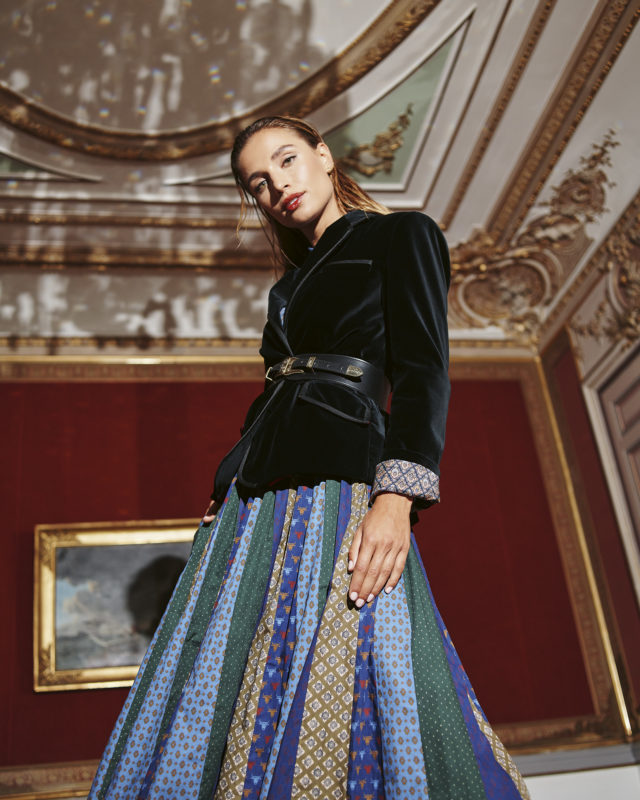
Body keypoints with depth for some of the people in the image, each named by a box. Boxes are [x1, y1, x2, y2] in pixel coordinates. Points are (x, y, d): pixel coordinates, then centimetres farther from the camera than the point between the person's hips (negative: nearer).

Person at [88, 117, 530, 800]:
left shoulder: (402, 235, 5)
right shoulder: (295, 277, 25)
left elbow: (423, 373, -8)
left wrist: (397, 498, -21)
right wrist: (226, 489, 17)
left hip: (339, 487, -7)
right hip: (258, 501, 8)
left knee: (328, 703, -10)